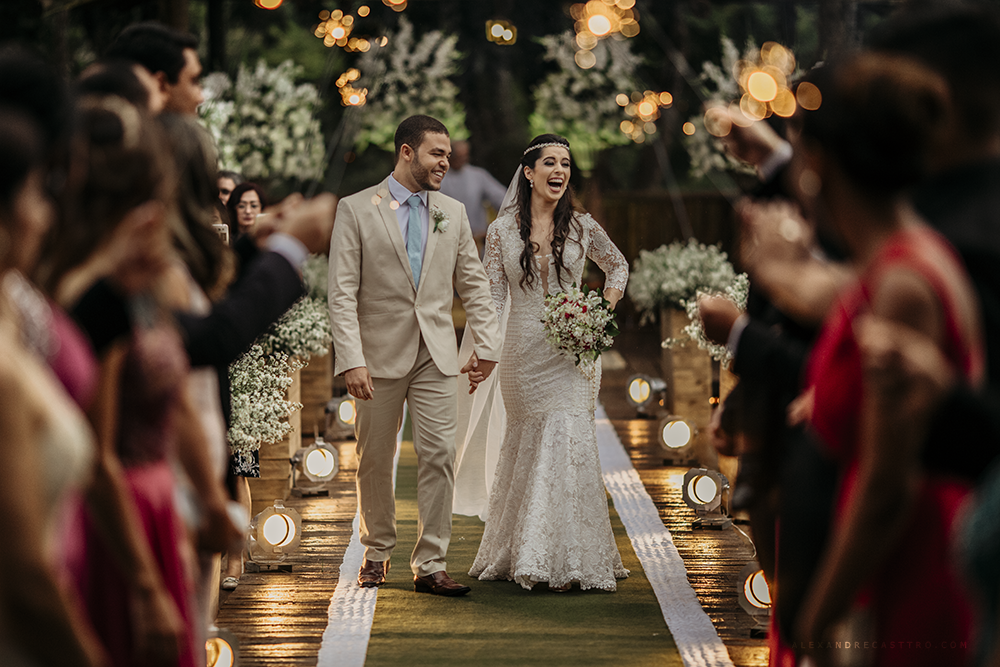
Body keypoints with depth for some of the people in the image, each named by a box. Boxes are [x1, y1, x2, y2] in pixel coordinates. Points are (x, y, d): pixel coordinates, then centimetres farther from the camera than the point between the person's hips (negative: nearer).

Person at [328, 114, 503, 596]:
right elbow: (342, 292, -7)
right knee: (375, 460, 7)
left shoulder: (453, 213, 10)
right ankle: (378, 551, 26)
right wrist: (351, 360, -15)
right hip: (380, 355, -2)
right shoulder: (356, 210, -3)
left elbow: (473, 285, 14)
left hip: (436, 357, 3)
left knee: (439, 456, -5)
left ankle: (430, 565, -1)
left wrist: (487, 345, 5)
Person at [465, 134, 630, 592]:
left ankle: (565, 559, -2)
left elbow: (617, 265, 20)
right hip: (524, 355, 0)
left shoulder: (582, 227, 3)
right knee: (530, 447, 5)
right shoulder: (502, 231, 2)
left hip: (574, 353, 0)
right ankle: (520, 554, 18)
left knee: (567, 441, -9)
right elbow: (494, 297, 0)